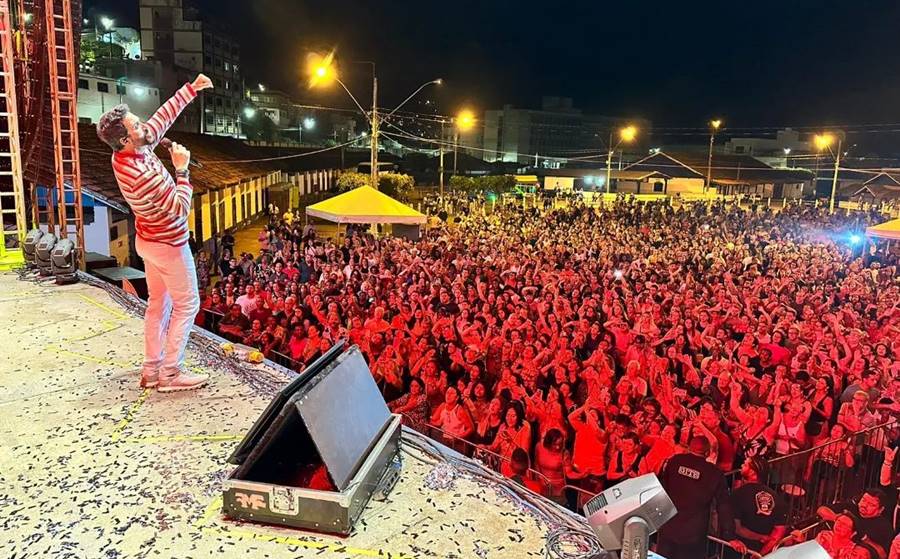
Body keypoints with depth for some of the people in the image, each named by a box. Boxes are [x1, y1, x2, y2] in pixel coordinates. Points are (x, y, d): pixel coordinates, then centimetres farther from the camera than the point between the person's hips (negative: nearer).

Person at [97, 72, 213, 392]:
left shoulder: (128, 151, -6)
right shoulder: (142, 176, -32)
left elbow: (162, 117, 3)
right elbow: (181, 207, -24)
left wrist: (192, 88, 4)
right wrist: (182, 170, -20)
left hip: (150, 240, 9)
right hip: (168, 244, -9)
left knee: (158, 303, 16)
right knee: (187, 305, 2)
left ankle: (151, 369, 23)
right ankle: (170, 374, 6)